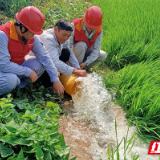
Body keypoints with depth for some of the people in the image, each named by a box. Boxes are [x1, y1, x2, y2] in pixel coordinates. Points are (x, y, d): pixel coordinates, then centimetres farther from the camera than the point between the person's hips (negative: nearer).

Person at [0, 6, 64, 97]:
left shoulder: (32, 37, -7)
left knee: (39, 65, -15)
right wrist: (28, 71, -25)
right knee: (10, 80, -38)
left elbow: (44, 57, -7)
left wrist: (55, 80, -10)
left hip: (17, 69, 6)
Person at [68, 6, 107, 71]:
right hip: (73, 51, -4)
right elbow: (68, 45, -29)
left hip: (85, 51, 4)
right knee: (82, 45, -35)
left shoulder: (99, 31, -18)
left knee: (103, 55, -17)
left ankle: (84, 68, 1)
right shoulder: (75, 25, -29)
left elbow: (96, 49, -19)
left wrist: (86, 63, -31)